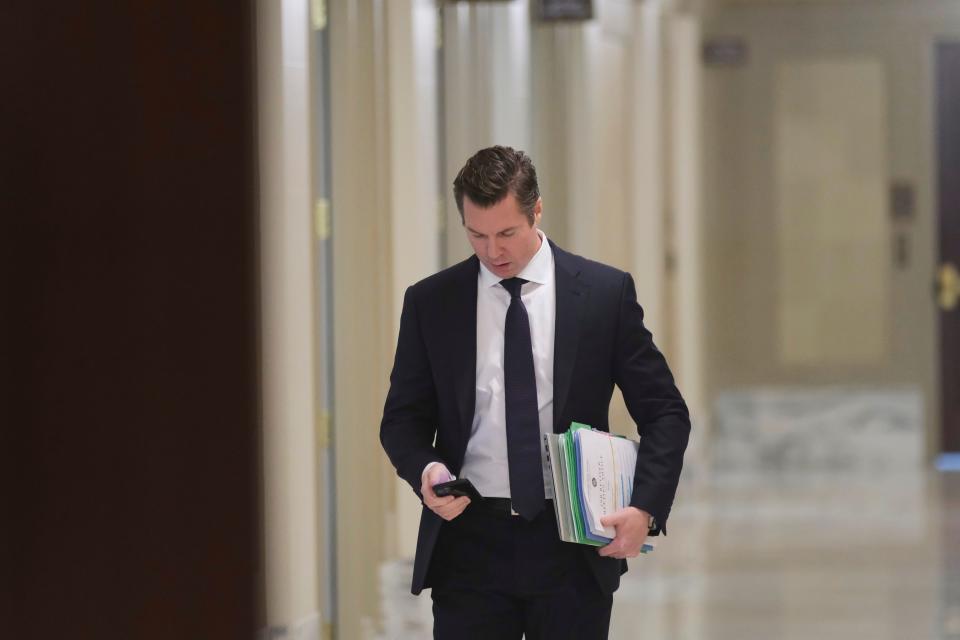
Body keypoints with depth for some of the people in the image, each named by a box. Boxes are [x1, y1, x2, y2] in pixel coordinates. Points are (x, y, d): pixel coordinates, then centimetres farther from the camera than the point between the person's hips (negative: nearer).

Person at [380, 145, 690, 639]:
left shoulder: (606, 292, 1)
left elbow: (664, 412, 3)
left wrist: (645, 507, -11)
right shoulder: (430, 303, 4)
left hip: (575, 544, 0)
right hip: (469, 544, 1)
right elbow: (403, 418, 10)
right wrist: (426, 469, -13)